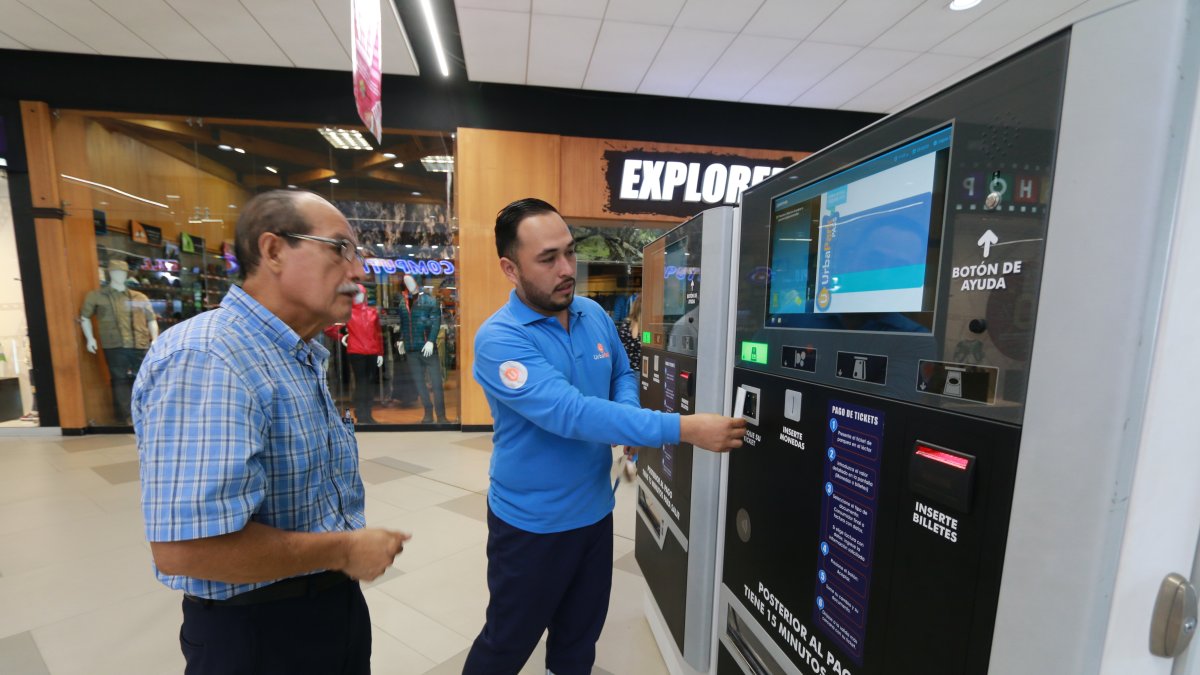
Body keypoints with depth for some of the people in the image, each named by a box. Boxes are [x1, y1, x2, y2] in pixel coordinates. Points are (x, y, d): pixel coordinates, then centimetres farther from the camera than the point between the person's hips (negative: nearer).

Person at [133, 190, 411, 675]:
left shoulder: (304, 357, 5)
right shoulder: (205, 360, -27)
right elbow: (184, 547, -32)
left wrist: (359, 544, 3)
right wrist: (343, 550, -21)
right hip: (257, 630, -8)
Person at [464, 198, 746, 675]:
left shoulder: (595, 316, -4)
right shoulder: (499, 339, -25)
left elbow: (623, 376, 11)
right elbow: (571, 413, -35)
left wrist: (628, 415, -12)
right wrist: (683, 429, -38)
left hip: (594, 509, 6)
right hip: (532, 522, -5)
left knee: (581, 633, 26)